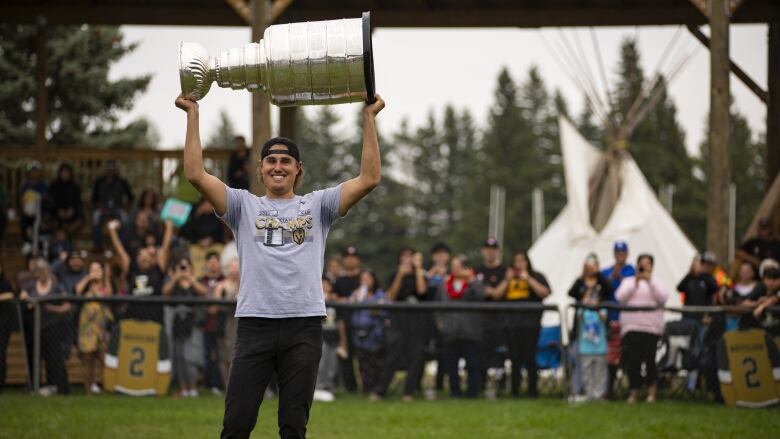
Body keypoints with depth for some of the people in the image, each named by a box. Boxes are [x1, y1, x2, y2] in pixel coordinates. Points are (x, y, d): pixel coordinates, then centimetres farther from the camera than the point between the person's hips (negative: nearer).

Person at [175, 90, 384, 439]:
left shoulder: (317, 206, 13)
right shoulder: (244, 206, 12)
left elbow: (369, 178, 3)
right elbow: (196, 174, 1)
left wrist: (369, 119, 1)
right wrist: (193, 115, 1)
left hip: (304, 327, 0)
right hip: (255, 324, 0)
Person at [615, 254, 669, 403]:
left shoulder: (657, 283, 16)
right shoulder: (628, 281, 18)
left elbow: (662, 298, -2)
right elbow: (620, 297, 2)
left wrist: (650, 282, -10)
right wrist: (635, 283, -6)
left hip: (652, 327, -1)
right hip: (631, 327, 1)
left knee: (649, 359, -11)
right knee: (633, 360, -6)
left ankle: (651, 391, -1)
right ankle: (633, 391, 1)